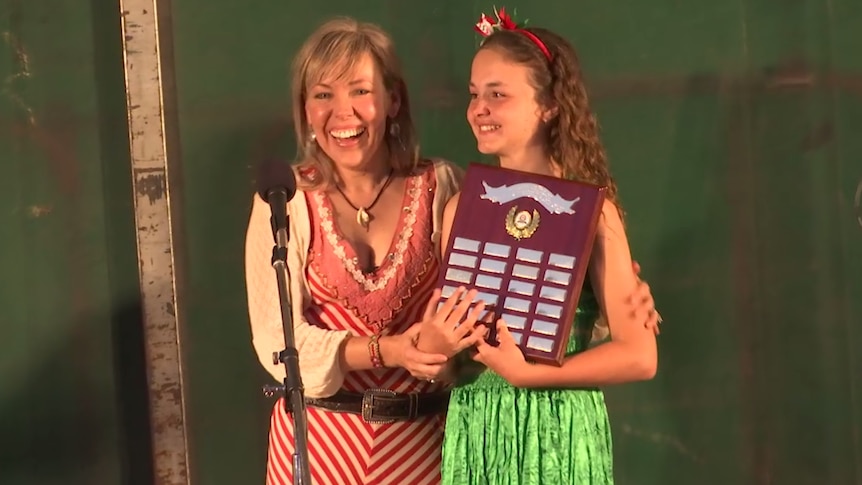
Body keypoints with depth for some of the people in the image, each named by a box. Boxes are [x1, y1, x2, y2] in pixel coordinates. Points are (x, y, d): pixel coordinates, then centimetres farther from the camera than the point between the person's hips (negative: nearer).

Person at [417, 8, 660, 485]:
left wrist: (526, 372, -19)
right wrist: (429, 345, -11)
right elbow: (440, 333, 11)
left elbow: (639, 355, -13)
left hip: (559, 436, -3)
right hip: (473, 435, 4)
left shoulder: (590, 210, -8)